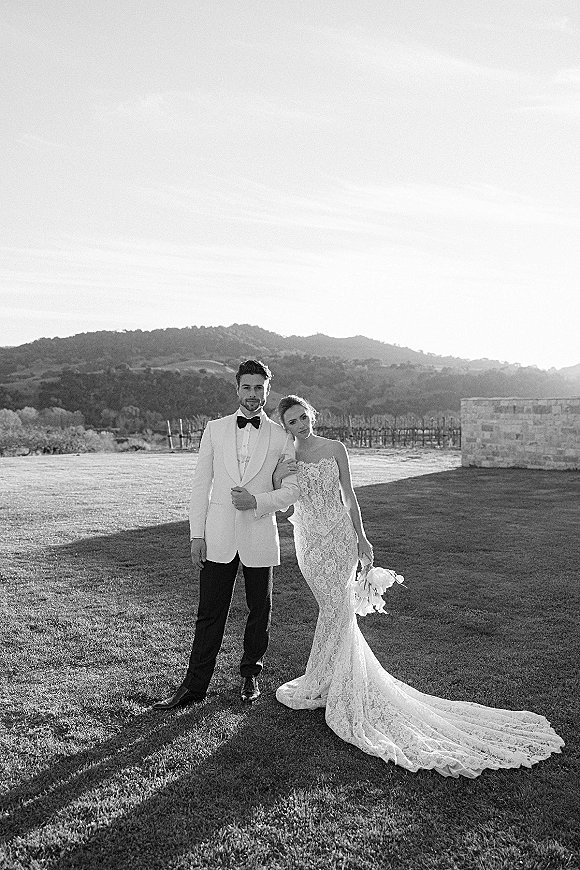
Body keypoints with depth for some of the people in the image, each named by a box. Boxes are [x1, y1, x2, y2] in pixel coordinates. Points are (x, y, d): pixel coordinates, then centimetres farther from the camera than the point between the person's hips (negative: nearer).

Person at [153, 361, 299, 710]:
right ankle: (195, 686, 18)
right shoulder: (215, 429, 5)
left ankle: (251, 675, 33)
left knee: (260, 612, 13)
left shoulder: (282, 436, 1)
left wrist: (257, 501, -15)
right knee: (210, 613, 5)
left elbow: (293, 490, 2)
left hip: (260, 537, 0)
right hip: (218, 536, 0)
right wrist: (197, 535, -1)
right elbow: (201, 484, 4)